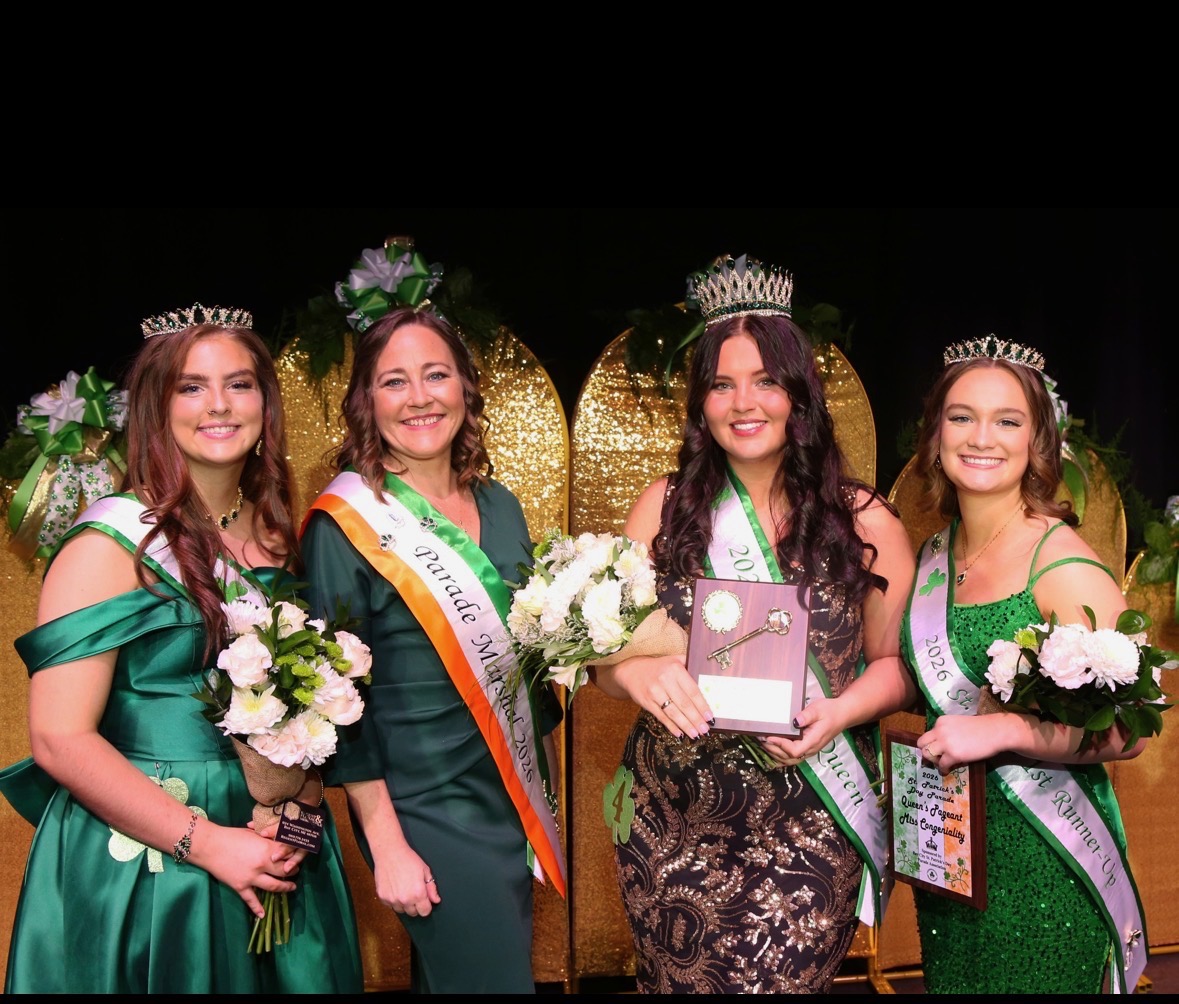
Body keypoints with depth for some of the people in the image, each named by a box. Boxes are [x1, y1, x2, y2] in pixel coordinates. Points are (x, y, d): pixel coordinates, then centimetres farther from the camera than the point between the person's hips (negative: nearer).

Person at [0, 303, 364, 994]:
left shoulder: (277, 536, 4)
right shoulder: (112, 543, -13)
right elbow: (60, 738, -17)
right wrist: (206, 841, -19)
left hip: (272, 855, 6)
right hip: (140, 863, -5)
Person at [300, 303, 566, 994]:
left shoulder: (500, 507, 5)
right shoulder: (346, 523, -12)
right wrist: (385, 845, -14)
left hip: (518, 798, 6)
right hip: (428, 813, -6)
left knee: (513, 965, 17)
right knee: (490, 979, -1)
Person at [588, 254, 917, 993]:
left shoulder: (864, 521, -2)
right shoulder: (666, 507, 1)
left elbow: (896, 660, 5)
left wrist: (837, 714, -15)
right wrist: (638, 673, -19)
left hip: (809, 824, -1)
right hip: (675, 816, 2)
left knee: (779, 980, -2)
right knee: (679, 982, 10)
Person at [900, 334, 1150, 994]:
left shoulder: (1064, 564, -14)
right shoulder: (932, 557, 5)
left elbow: (1126, 729, -17)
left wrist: (1002, 730, -25)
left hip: (1043, 863, -6)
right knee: (951, 979, 18)